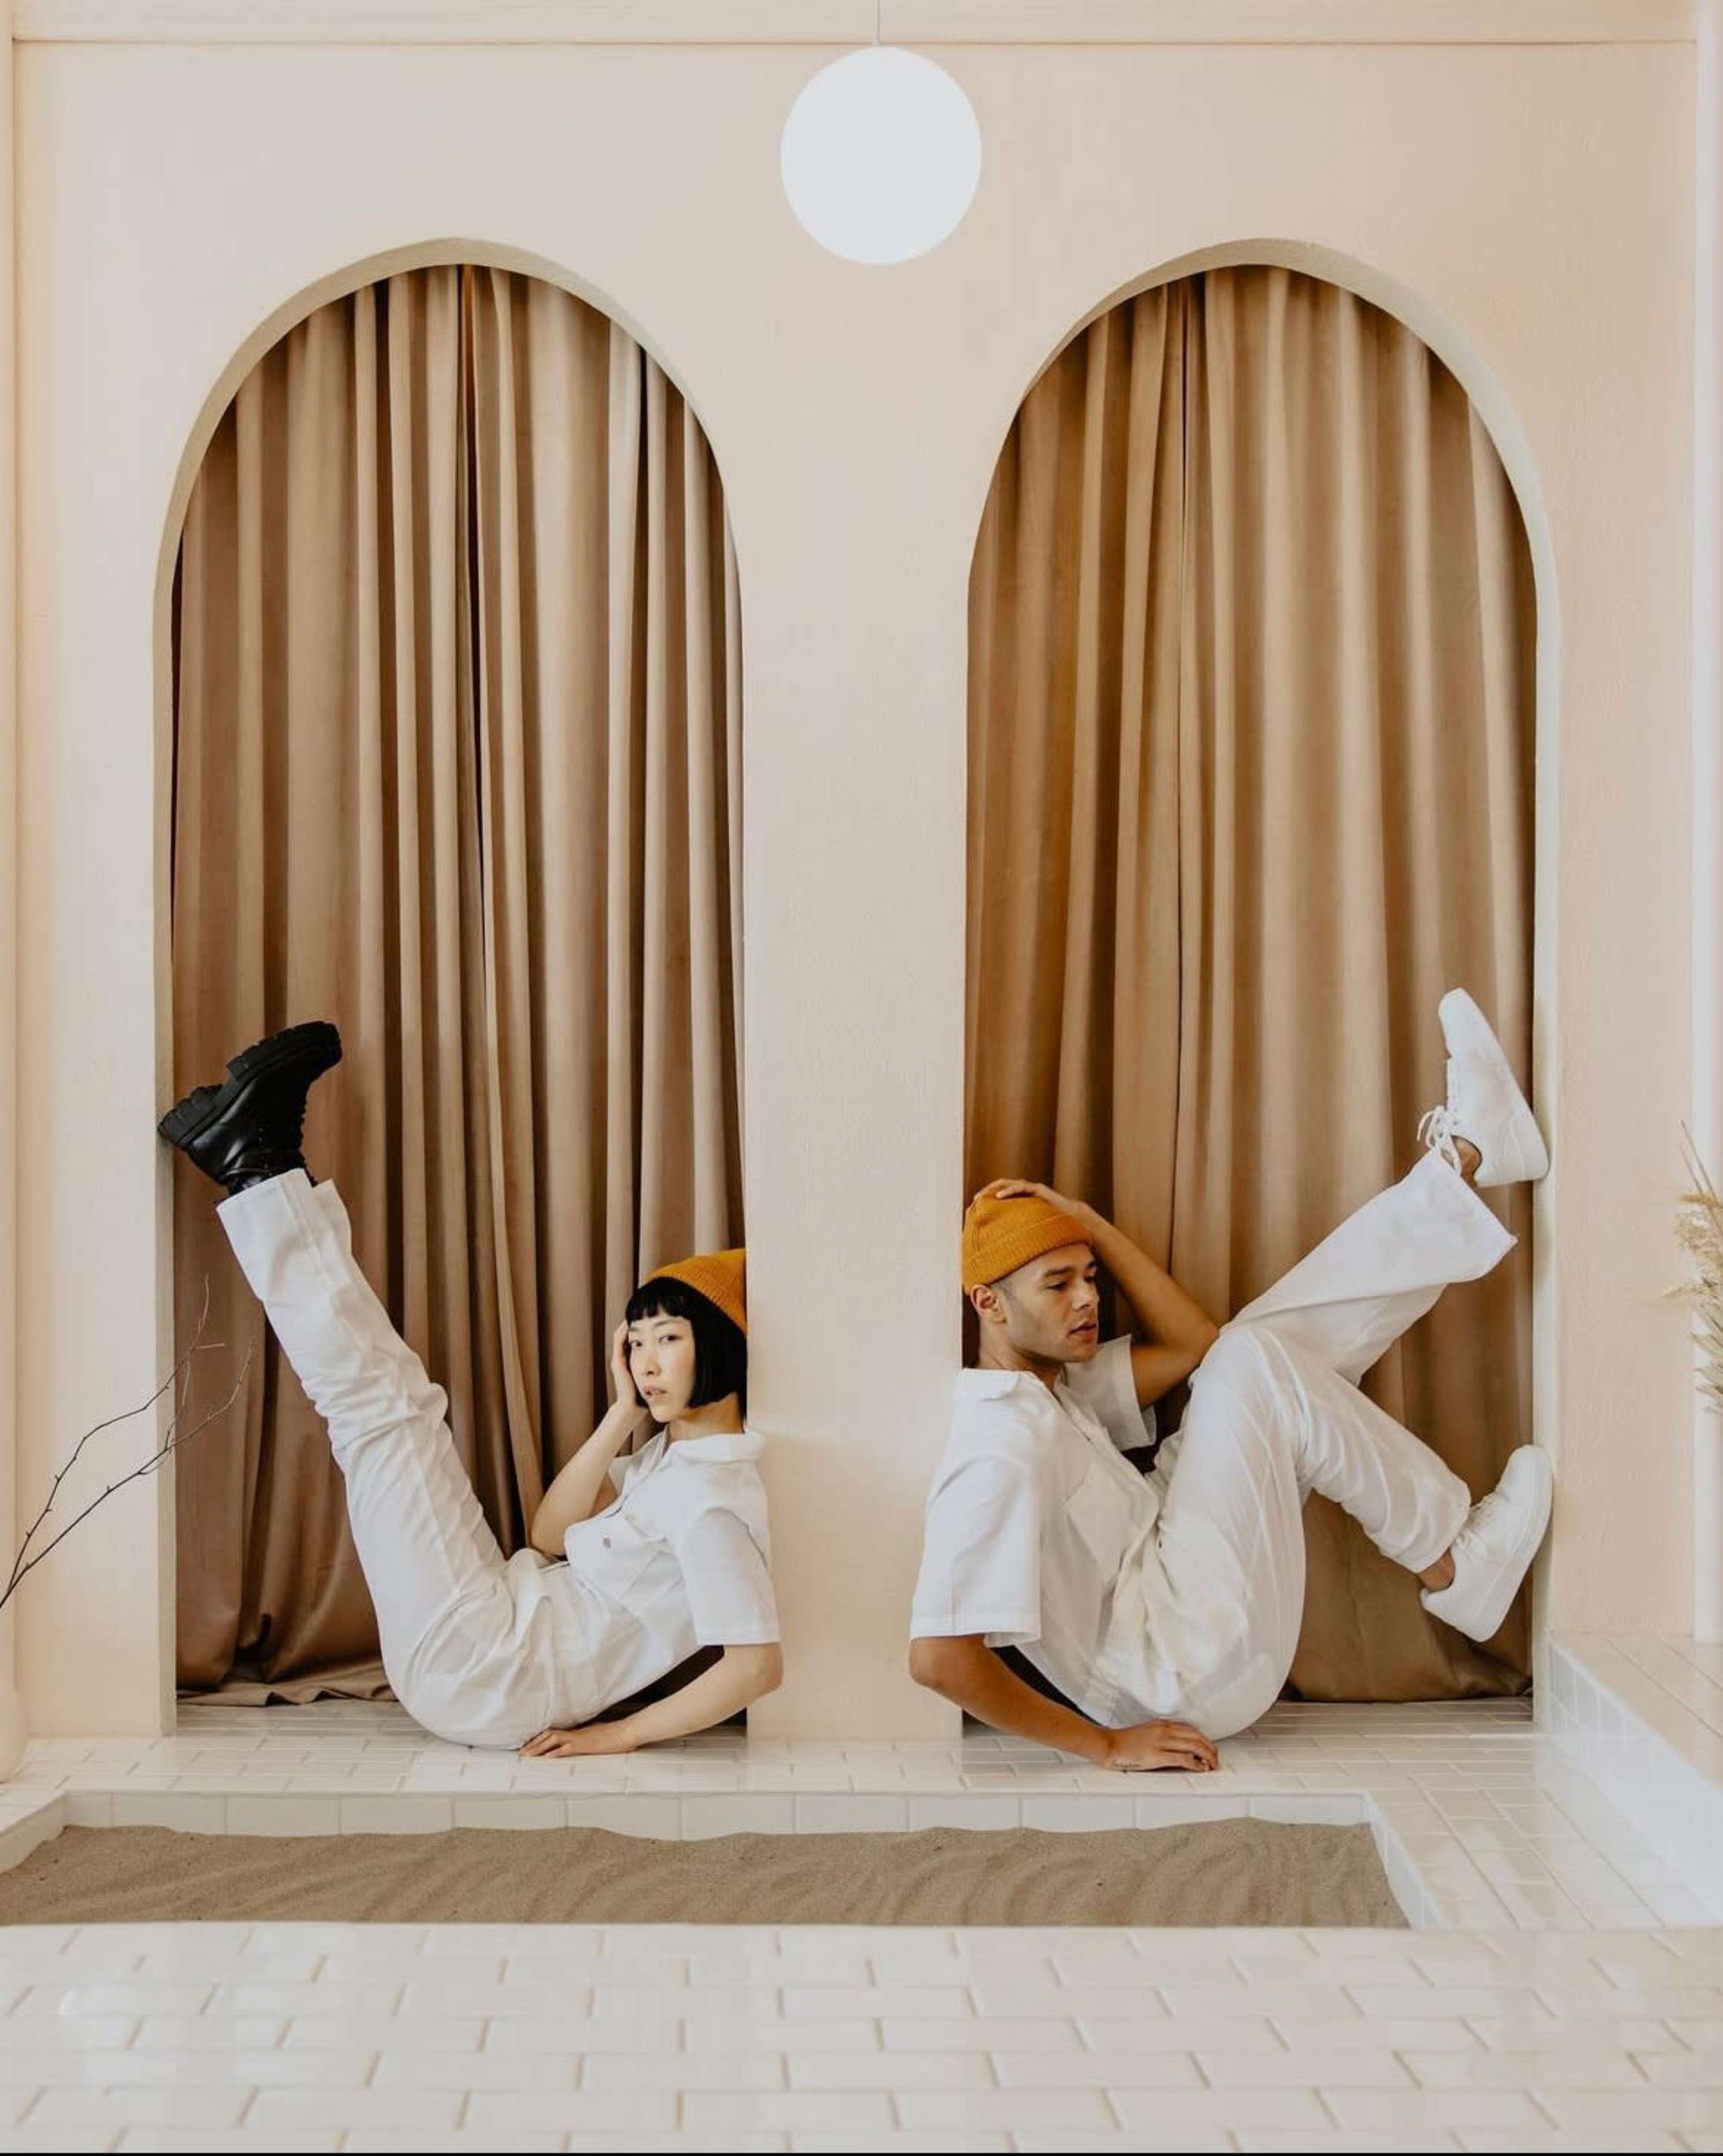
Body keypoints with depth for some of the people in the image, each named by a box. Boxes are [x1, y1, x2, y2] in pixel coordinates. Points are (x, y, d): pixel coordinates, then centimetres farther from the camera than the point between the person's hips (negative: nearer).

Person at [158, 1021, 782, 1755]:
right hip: (498, 1631, 8)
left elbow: (758, 1664, -26)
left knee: (379, 1410, -6)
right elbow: (550, 1533, 6)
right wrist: (625, 1416, -1)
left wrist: (616, 1734, -17)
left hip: (474, 1676, -8)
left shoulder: (709, 1498, -20)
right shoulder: (674, 1453, 8)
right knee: (403, 1405, 12)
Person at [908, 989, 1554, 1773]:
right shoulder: (1001, 1449, -26)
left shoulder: (1048, 1382, 5)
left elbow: (1190, 1347, 6)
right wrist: (1106, 1743, -24)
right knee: (1259, 1366, -21)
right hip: (1183, 1676, -10)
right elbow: (937, 1657, -34)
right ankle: (1455, 1569, -4)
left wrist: (1090, 1225, -2)